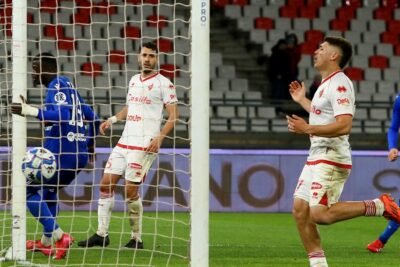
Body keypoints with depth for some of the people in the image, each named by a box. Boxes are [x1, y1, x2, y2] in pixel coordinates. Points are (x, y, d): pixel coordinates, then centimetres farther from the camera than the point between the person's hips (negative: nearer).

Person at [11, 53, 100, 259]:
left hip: (60, 152, -9)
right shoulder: (68, 86, 20)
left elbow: (62, 115, -24)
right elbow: (93, 119, 27)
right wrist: (88, 146, 36)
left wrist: (30, 111, -29)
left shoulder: (57, 85, -8)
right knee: (49, 191, 27)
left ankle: (59, 236, -14)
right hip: (80, 154, 9)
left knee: (29, 190, 0)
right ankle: (46, 242, 30)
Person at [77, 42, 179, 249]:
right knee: (106, 184, 2)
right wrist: (112, 119, 12)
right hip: (124, 142, 7)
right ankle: (101, 234, 8)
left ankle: (137, 238, 4)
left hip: (144, 145, -7)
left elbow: (173, 116, -7)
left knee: (130, 191, -9)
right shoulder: (134, 80, 15)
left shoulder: (164, 84, -5)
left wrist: (160, 137, -20)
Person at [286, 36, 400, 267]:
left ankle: (379, 206, -9)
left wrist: (308, 129, -28)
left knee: (320, 214, -18)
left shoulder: (339, 84, -15)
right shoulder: (327, 84, 17)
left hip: (331, 161, -10)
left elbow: (344, 125, -27)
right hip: (316, 159, 10)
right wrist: (302, 101, 37)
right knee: (300, 211, 4)